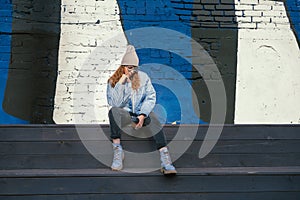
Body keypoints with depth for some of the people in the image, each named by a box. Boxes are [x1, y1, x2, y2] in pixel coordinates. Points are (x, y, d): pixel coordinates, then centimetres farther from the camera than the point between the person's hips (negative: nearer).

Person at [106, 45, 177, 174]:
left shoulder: (143, 77, 5)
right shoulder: (113, 81, -1)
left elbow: (151, 97, -1)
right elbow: (115, 103, -12)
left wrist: (143, 114, -16)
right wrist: (121, 84, -19)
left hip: (142, 112, 1)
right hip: (125, 114, 0)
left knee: (154, 121, -33)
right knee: (113, 111, -34)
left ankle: (165, 160, -45)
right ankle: (117, 151, -30)